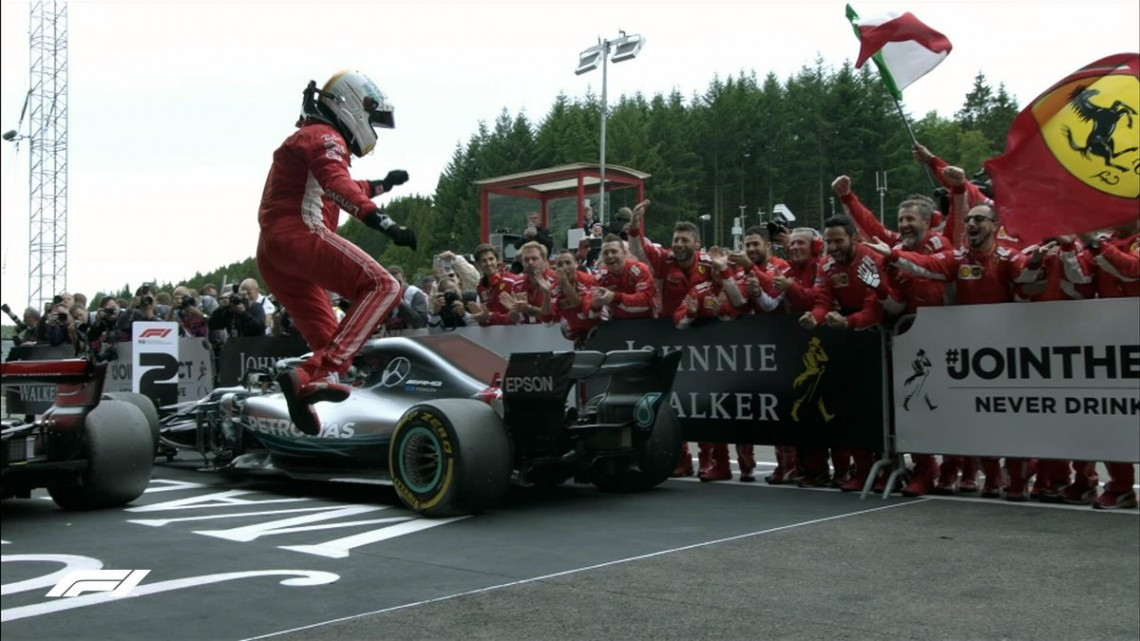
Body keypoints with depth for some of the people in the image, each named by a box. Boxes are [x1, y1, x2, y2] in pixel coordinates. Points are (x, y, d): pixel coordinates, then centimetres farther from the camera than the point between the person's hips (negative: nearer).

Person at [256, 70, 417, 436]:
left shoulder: (309, 139, 32)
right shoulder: (325, 137, 0)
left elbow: (331, 193, 50)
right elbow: (338, 186, -21)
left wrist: (381, 185, 55)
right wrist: (382, 221, -32)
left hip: (271, 254, 10)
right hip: (298, 234, -10)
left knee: (329, 342, 16)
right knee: (382, 286, -23)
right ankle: (321, 374, -32)